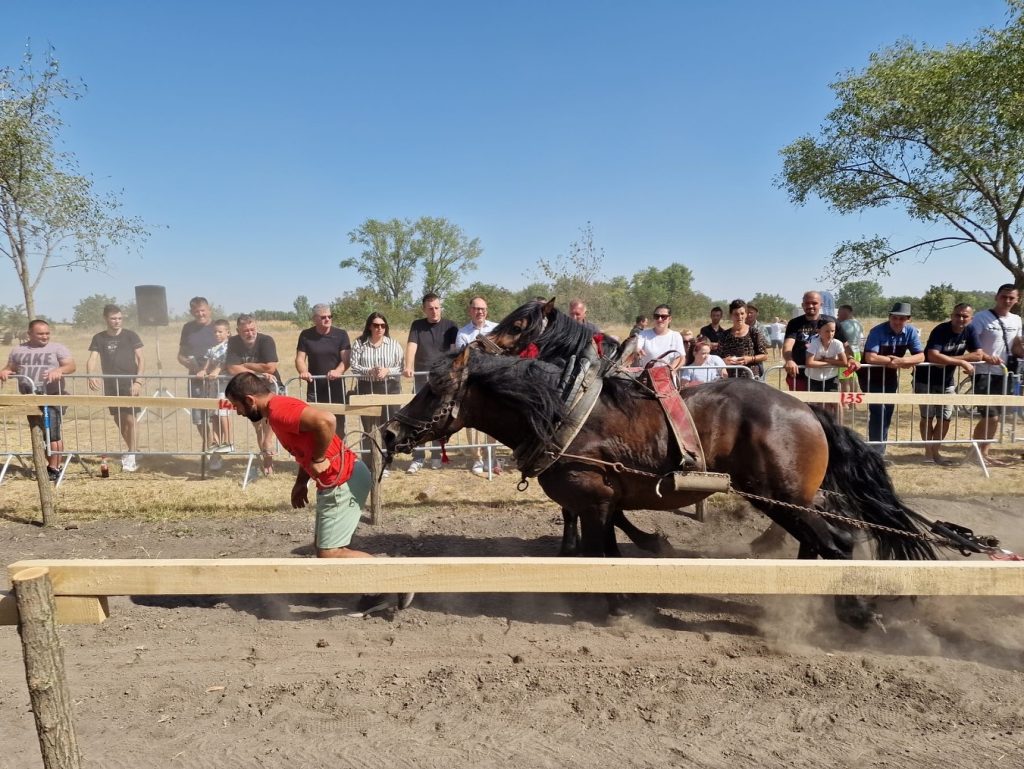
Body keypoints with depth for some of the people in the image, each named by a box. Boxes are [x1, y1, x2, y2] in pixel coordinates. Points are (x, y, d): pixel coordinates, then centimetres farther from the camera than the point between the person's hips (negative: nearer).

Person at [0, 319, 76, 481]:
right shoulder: (18, 350, 13)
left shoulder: (57, 348, 1)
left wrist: (59, 370, -30)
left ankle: (54, 468, -3)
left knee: (53, 434, -9)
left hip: (51, 398, -5)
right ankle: (53, 464, 19)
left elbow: (71, 366, -9)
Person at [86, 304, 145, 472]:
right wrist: (91, 376, -23)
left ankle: (131, 457, -3)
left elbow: (141, 359, -1)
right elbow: (92, 359, -3)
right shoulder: (99, 338, 7)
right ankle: (133, 451, 28)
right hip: (110, 386, 4)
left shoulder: (130, 335, 1)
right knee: (119, 422, 11)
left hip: (129, 384, -3)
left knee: (130, 420, -9)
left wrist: (138, 381, -12)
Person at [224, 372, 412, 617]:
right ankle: (376, 593, 22)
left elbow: (325, 421, -35)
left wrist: (319, 460, -22)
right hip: (336, 482, 11)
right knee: (324, 546, 17)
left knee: (328, 554, -6)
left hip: (344, 482, -10)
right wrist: (301, 483, 13)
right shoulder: (276, 410, 13)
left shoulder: (279, 410, -19)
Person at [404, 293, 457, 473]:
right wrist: (408, 367, -25)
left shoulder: (449, 326, 4)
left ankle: (436, 456, 16)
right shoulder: (417, 325, 5)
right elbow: (411, 346, -8)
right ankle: (417, 458, 5)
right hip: (422, 378, 0)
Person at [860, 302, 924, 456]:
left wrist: (901, 360, -28)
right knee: (878, 411, -13)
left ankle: (879, 452, 22)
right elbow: (870, 358, -34)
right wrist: (892, 360, -23)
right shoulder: (878, 331, -24)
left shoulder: (911, 332, -8)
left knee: (887, 413, 10)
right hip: (871, 377, -6)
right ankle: (876, 453, -5)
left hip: (890, 377, 6)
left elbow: (921, 356, -10)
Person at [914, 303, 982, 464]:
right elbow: (933, 356, -36)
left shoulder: (970, 331, -6)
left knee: (945, 418, 5)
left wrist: (948, 358, -22)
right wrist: (962, 362, -33)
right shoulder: (941, 330, -22)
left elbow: (979, 355, -12)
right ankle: (928, 451, 15)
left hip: (947, 381, 5)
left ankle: (934, 451, 21)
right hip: (925, 379, -5)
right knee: (928, 416, 1)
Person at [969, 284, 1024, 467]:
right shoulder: (982, 317, -9)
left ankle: (984, 453, 21)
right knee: (990, 416, -11)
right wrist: (986, 357, -29)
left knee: (994, 417, 11)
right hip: (984, 373, -7)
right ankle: (976, 453, 3)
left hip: (1003, 374, 7)